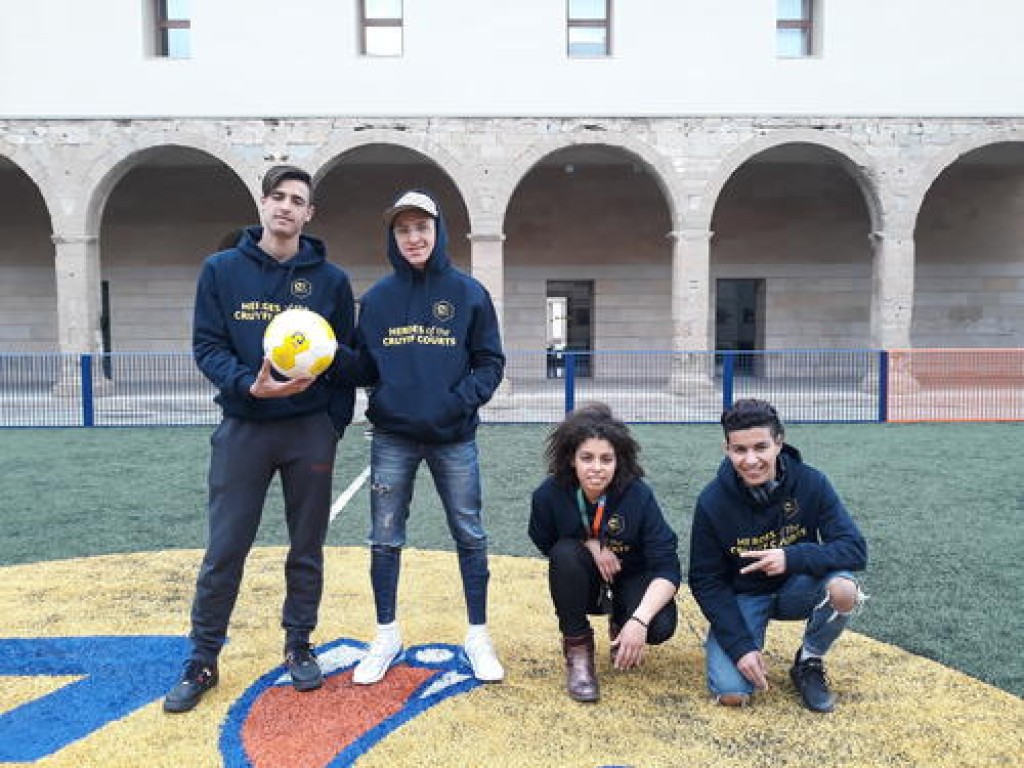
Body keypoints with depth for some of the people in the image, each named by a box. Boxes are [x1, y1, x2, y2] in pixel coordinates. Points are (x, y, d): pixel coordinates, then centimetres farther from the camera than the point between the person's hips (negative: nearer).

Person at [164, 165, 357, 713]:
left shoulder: (330, 279, 3)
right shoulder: (222, 269, 2)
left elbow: (345, 356, 6)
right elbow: (207, 345, -2)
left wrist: (335, 423, 0)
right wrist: (248, 384, -20)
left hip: (310, 431, 1)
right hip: (243, 427, 0)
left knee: (306, 549, 10)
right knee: (224, 551, 4)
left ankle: (299, 646, 28)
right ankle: (202, 661, 19)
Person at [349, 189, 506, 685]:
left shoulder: (468, 293, 0)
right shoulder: (377, 297, 5)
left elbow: (490, 362, 0)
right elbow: (363, 364, 8)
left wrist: (460, 401, -14)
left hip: (454, 438, -1)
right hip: (392, 438, 2)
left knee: (469, 537, 6)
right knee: (385, 540, 8)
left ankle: (478, 637, 21)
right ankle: (386, 638, 25)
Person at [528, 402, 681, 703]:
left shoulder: (638, 495, -26)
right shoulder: (549, 494, -23)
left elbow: (667, 567, -26)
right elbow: (546, 544, -3)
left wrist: (639, 620, -40)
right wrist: (589, 545, -21)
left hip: (630, 580, 0)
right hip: (581, 585, 0)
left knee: (661, 625, -29)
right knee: (566, 553, -32)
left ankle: (620, 626, 10)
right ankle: (577, 648, -11)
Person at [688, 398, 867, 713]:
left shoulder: (811, 483, -17)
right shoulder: (712, 501, -18)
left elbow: (855, 550, -20)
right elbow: (705, 581, -11)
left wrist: (792, 557, -37)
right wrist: (741, 646, -20)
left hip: (796, 588, 1)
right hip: (740, 596, -1)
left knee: (842, 588, -32)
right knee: (731, 694, -21)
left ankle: (808, 663, -2)